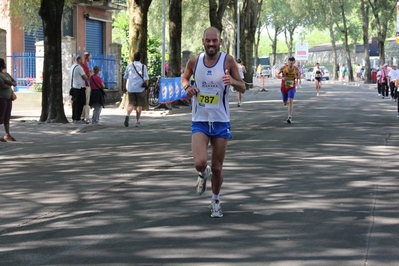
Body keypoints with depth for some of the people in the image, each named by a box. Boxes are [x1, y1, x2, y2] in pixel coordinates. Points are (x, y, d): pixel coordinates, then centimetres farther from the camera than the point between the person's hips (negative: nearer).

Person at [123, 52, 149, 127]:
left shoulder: (129, 66, 6)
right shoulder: (143, 66, -2)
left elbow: (125, 78, 10)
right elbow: (146, 78, -7)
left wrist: (124, 87, 19)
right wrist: (146, 86, 3)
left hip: (130, 88, 2)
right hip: (140, 89, -2)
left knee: (131, 103, 10)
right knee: (139, 105, 8)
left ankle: (128, 115, -18)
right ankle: (137, 121, 8)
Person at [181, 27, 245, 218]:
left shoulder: (228, 61, -7)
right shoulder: (194, 61, -2)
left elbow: (242, 89, -4)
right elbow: (184, 78, 18)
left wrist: (232, 81, -26)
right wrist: (187, 87, -6)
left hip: (221, 122, 0)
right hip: (199, 121, 0)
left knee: (217, 168, 6)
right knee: (200, 163, -18)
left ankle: (216, 201, 31)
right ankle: (203, 174, 20)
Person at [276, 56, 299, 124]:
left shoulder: (296, 69, -9)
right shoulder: (284, 67, -15)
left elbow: (299, 76, 9)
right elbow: (276, 74, -18)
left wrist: (297, 77, -16)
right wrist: (282, 78, -37)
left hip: (292, 87, -1)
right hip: (284, 87, 1)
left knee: (290, 101, -22)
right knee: (285, 103, 14)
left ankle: (290, 117, -23)